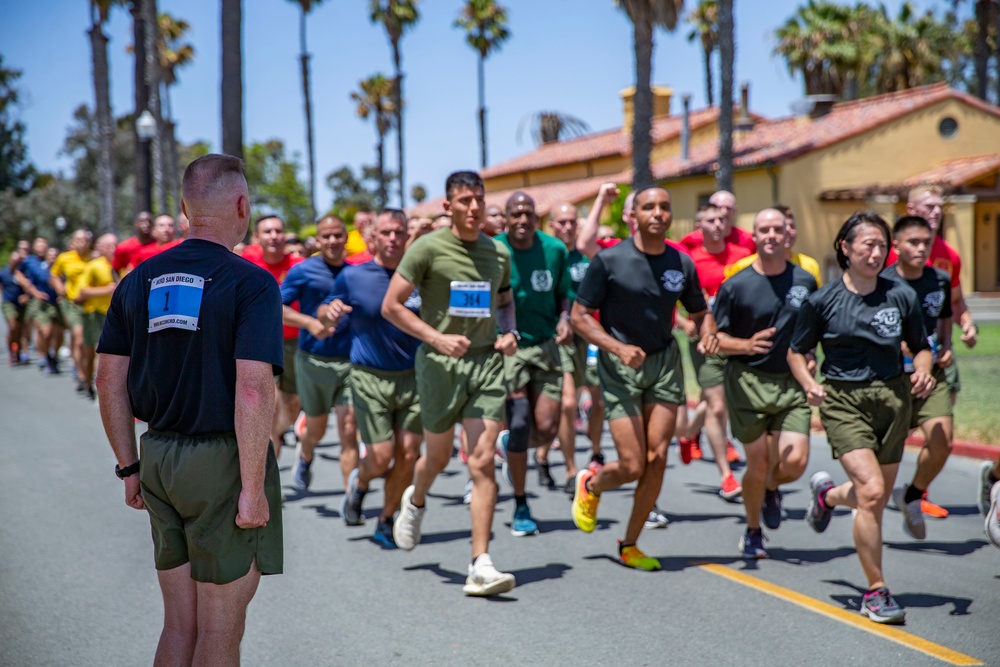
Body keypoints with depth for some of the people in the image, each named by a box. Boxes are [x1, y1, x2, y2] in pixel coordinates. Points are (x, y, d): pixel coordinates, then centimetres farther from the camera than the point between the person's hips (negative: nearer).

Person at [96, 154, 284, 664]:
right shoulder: (251, 284, -12)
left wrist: (131, 468, 15)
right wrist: (254, 488, -16)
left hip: (159, 456, 6)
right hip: (222, 460, -6)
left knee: (180, 623, 16)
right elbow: (253, 391, -21)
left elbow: (110, 380, 9)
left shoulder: (139, 281, 7)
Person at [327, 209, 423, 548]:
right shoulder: (352, 277, -1)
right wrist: (330, 312, -15)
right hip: (370, 377, -2)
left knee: (408, 455, 0)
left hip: (412, 376, 2)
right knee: (381, 455, -7)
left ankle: (386, 522, 20)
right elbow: (329, 321, 8)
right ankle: (359, 482, 30)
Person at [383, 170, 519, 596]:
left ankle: (480, 566, -10)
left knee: (483, 461, -9)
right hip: (440, 364, -2)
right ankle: (415, 501, 48)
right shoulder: (428, 248, -5)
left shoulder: (499, 253, 9)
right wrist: (437, 337, -15)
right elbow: (391, 306, -5)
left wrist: (509, 333, 4)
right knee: (438, 457, 11)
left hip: (486, 362, 2)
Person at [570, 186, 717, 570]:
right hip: (619, 366, -4)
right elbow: (579, 316, -6)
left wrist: (708, 333, -6)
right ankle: (589, 484, 28)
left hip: (664, 362, 4)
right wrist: (619, 348, -19)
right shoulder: (609, 261, -9)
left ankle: (630, 545, 14)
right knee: (633, 466, -8)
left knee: (657, 459, -3)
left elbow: (700, 312, 17)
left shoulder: (681, 263, 4)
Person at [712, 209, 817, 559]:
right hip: (748, 382, -2)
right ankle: (753, 533, 25)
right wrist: (747, 345, -18)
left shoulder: (805, 281, 5)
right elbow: (716, 337, -2)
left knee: (795, 462, -10)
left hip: (792, 383, 2)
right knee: (758, 464, 0)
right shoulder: (735, 286, -4)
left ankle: (771, 490, 28)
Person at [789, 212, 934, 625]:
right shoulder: (822, 301, -3)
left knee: (877, 498, 11)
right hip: (843, 401, -3)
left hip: (893, 398, 4)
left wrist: (922, 372, -7)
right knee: (871, 491, -18)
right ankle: (876, 591, -4)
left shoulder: (901, 296, 2)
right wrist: (809, 384, -11)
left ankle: (828, 494, 48)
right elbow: (796, 351, 7)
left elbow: (921, 346, 13)